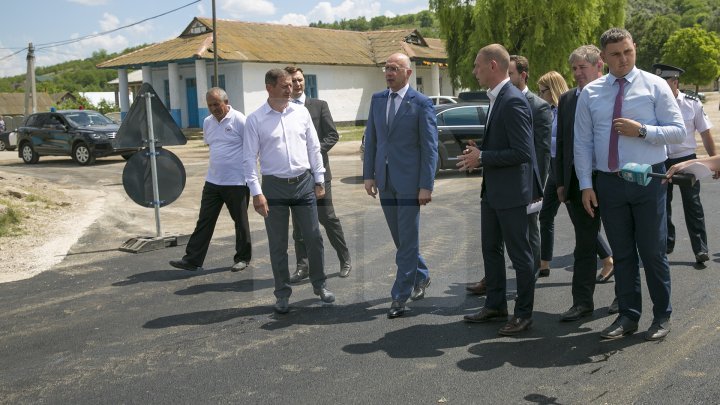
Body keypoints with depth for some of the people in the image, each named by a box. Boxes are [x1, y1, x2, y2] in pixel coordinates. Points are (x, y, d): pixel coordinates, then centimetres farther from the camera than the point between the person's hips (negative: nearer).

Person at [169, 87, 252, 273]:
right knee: (205, 220, 5)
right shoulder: (208, 122, 9)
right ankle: (193, 259, 9)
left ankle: (243, 258, 21)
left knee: (240, 221, 7)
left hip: (237, 182, -6)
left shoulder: (239, 120, -11)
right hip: (213, 181, 6)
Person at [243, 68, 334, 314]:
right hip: (274, 186, -2)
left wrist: (319, 180, 7)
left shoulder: (301, 113, 4)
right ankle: (283, 294, 20)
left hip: (304, 183, 2)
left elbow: (314, 148, 9)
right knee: (278, 244, 7)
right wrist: (256, 192, -10)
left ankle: (319, 285, 25)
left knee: (314, 238, 7)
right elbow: (250, 158, -5)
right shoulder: (255, 120, -4)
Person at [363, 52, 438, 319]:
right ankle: (421, 277, 37)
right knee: (400, 239, 16)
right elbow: (371, 139, 12)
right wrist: (369, 174, 6)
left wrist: (426, 186, -13)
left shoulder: (421, 104, -7)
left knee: (407, 240, -1)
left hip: (409, 182, -5)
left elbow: (430, 147, -8)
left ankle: (400, 297, 7)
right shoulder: (377, 99, 9)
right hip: (385, 181, 6)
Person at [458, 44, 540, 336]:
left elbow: (521, 152, -24)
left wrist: (482, 157, -18)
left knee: (520, 254, 4)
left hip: (511, 191, -10)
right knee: (490, 249, 18)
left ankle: (524, 314, 17)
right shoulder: (497, 99, 11)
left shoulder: (513, 101, -19)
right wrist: (479, 153, 5)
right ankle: (495, 305, 31)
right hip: (492, 190, 10)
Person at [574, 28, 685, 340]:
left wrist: (642, 130, -18)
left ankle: (662, 316, 21)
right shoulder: (590, 93, 5)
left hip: (648, 179, -2)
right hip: (609, 183, 2)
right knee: (622, 253, 10)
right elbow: (582, 142, 4)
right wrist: (586, 185, -1)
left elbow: (678, 131, -2)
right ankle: (628, 315, 22)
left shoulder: (655, 86, 0)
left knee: (653, 252, 4)